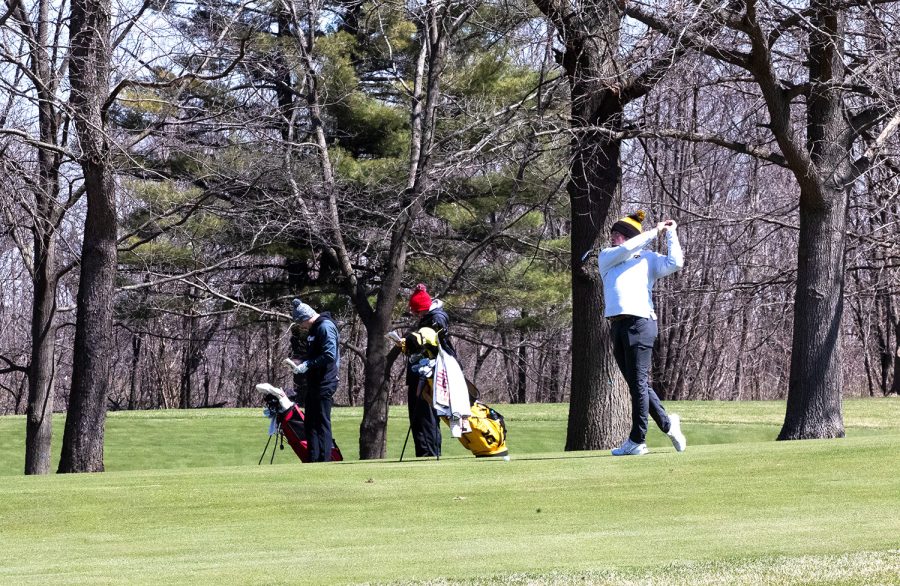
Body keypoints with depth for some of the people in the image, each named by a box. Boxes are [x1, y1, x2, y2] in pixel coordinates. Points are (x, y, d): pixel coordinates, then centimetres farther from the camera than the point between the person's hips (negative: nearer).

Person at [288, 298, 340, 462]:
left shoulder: (325, 327, -14)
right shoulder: (314, 329, 16)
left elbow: (330, 355, -23)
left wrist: (307, 365, -19)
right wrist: (302, 363, 10)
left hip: (324, 384, -10)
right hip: (314, 384, 10)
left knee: (322, 423, -8)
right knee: (311, 423, 13)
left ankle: (325, 460, -6)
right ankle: (313, 460, 18)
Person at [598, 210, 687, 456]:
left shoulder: (649, 259, 11)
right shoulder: (606, 257, 20)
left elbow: (675, 263, -5)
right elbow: (625, 250, 1)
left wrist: (670, 234, 2)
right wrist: (654, 232, 6)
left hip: (640, 323, -5)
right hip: (617, 325, 5)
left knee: (638, 383, -8)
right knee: (636, 385, 7)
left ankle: (637, 440, -8)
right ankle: (667, 423, 20)